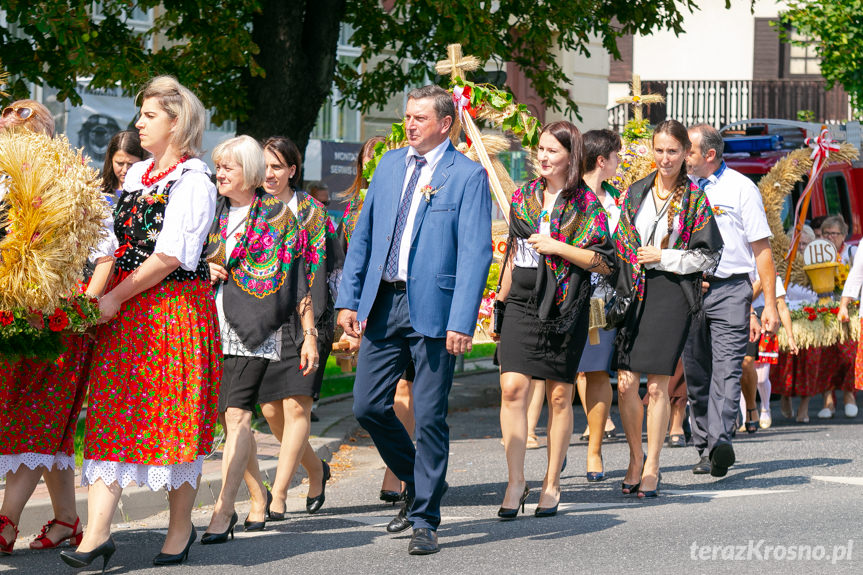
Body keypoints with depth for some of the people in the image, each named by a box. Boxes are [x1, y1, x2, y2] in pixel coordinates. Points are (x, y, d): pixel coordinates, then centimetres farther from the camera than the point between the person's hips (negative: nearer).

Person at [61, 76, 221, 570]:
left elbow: (171, 255, -15)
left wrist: (114, 297, -14)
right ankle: (97, 534, -7)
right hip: (124, 311, 7)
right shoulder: (136, 174, 16)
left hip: (176, 308, -7)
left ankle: (181, 530, 12)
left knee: (175, 419, 0)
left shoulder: (194, 180, -8)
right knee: (112, 417, -2)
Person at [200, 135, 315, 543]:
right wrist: (202, 269, -1)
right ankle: (258, 493, 28)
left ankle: (223, 510, -19)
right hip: (213, 325, 5)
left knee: (237, 414, -15)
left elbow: (296, 280, 0)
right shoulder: (212, 211, 13)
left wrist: (310, 335, -3)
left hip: (254, 326, -5)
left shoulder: (276, 216, 0)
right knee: (232, 417, 10)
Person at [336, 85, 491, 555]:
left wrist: (462, 322, -19)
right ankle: (418, 484, 28)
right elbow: (363, 235, 16)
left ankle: (425, 520, 9)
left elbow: (476, 253, -11)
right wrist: (348, 299, 8)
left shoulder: (468, 176, -6)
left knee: (429, 416, -2)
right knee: (367, 405, 5)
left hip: (433, 306, -6)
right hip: (383, 303, 6)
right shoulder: (390, 164, 12)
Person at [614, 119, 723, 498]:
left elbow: (708, 256, 1)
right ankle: (636, 458, 15)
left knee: (657, 385, -4)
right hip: (632, 292, 3)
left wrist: (663, 257, -8)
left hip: (671, 294, -3)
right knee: (626, 383, -3)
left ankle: (652, 467, 7)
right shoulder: (635, 193, 13)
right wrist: (615, 291, 9)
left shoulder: (695, 200, 2)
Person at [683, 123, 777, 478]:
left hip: (730, 289, -4)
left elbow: (762, 249, 0)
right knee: (696, 373, 5)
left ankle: (720, 440, -27)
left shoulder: (741, 188, 1)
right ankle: (704, 448, 11)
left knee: (726, 369, -15)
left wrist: (770, 305, -4)